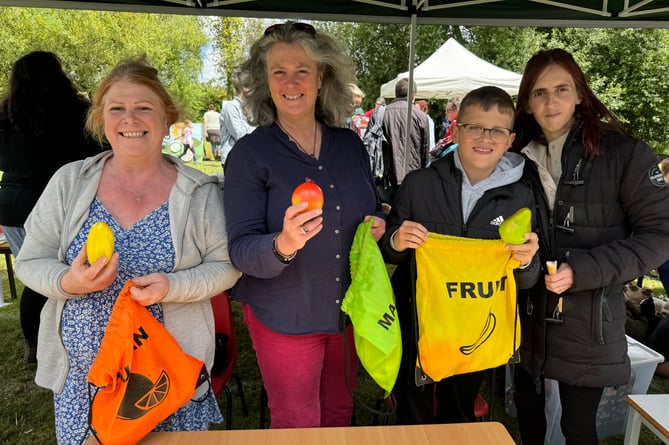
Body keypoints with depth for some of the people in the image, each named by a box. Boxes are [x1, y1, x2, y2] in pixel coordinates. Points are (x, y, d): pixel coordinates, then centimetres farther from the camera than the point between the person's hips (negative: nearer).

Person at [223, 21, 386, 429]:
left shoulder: (351, 145, 0)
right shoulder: (250, 153, -13)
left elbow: (374, 208, 14)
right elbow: (240, 249, -18)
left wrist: (379, 223, -9)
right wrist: (283, 245, -39)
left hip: (349, 309, 5)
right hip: (284, 315, -4)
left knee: (340, 412, 23)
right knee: (297, 425, 10)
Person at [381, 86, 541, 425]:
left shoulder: (520, 197, -6)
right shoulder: (418, 184, -11)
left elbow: (526, 282, 0)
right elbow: (388, 252, 0)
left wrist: (526, 262, -22)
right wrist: (396, 241, -22)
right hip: (415, 325, -1)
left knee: (459, 419, 24)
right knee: (413, 417, 19)